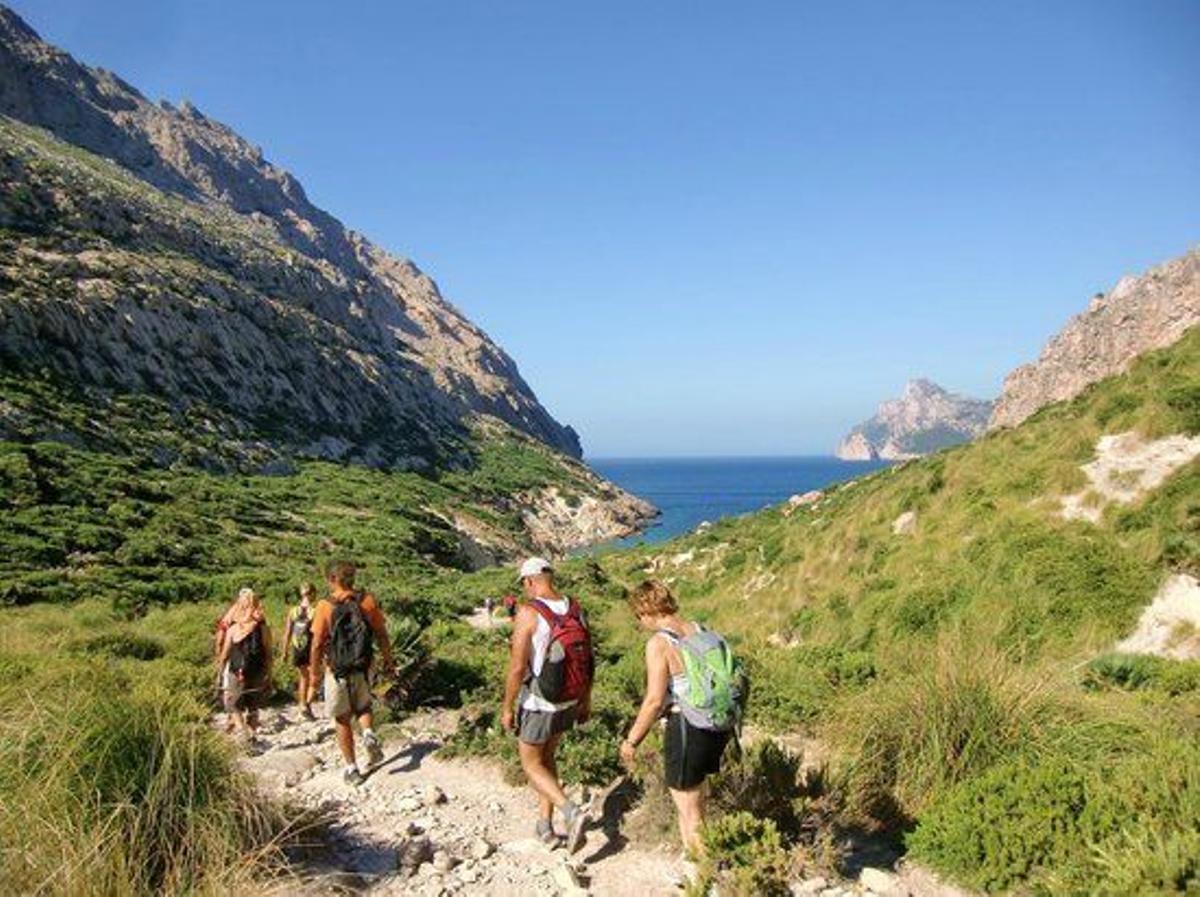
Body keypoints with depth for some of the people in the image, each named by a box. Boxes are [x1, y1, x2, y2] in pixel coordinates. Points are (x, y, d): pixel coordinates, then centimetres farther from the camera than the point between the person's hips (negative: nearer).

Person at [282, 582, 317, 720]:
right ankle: (308, 703, -10)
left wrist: (285, 651, 14)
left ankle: (303, 705, 28)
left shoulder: (292, 611, 1)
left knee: (303, 678, 20)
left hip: (297, 649, 5)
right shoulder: (314, 611, -13)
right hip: (310, 648, -5)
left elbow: (287, 633, 5)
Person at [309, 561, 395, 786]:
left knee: (342, 720, 12)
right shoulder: (368, 600, -6)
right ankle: (369, 734, -2)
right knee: (362, 706, 26)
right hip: (364, 668, 2)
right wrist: (388, 660, 11)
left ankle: (352, 769, 17)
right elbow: (381, 635, -1)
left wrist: (314, 672, 1)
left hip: (337, 671, -2)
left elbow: (317, 643, -10)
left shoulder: (325, 606, -12)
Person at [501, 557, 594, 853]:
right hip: (568, 702, 6)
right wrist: (585, 701, 16)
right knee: (547, 757, 24)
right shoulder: (575, 610, -2)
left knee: (532, 764, 12)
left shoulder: (528, 613, -21)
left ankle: (571, 811, -7)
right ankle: (545, 825, 29)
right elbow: (588, 661, 4)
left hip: (538, 704, -6)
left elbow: (517, 668, -21)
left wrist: (507, 708, -8)